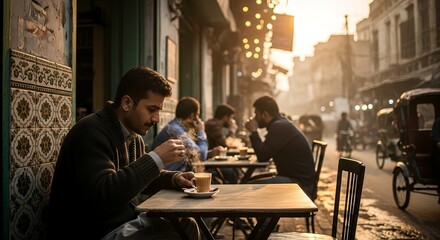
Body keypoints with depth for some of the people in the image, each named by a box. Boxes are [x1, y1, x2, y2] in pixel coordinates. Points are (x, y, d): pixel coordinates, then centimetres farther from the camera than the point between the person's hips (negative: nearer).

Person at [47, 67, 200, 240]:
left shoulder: (134, 136, 8)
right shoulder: (90, 132, -20)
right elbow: (102, 195, -33)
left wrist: (173, 179, 2)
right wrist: (156, 159, -29)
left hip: (127, 219, 9)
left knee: (188, 225, 5)